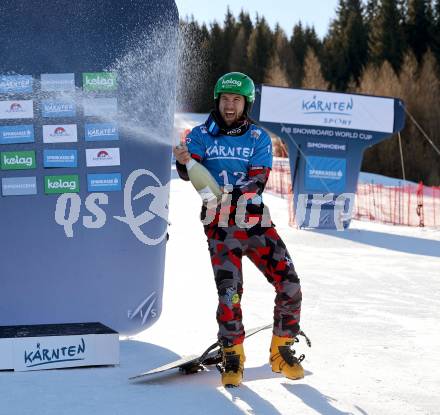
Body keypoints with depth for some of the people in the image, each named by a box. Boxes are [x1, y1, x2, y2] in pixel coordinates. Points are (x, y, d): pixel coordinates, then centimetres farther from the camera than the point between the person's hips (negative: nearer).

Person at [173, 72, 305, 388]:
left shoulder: (258, 139, 4)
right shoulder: (201, 136, 4)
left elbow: (258, 181, -8)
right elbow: (191, 172, -11)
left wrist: (229, 194, -26)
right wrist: (183, 163, -35)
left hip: (256, 221, 2)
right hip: (221, 225, -1)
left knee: (289, 285, -5)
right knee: (229, 292, -12)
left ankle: (282, 350, 14)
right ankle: (233, 357, 7)